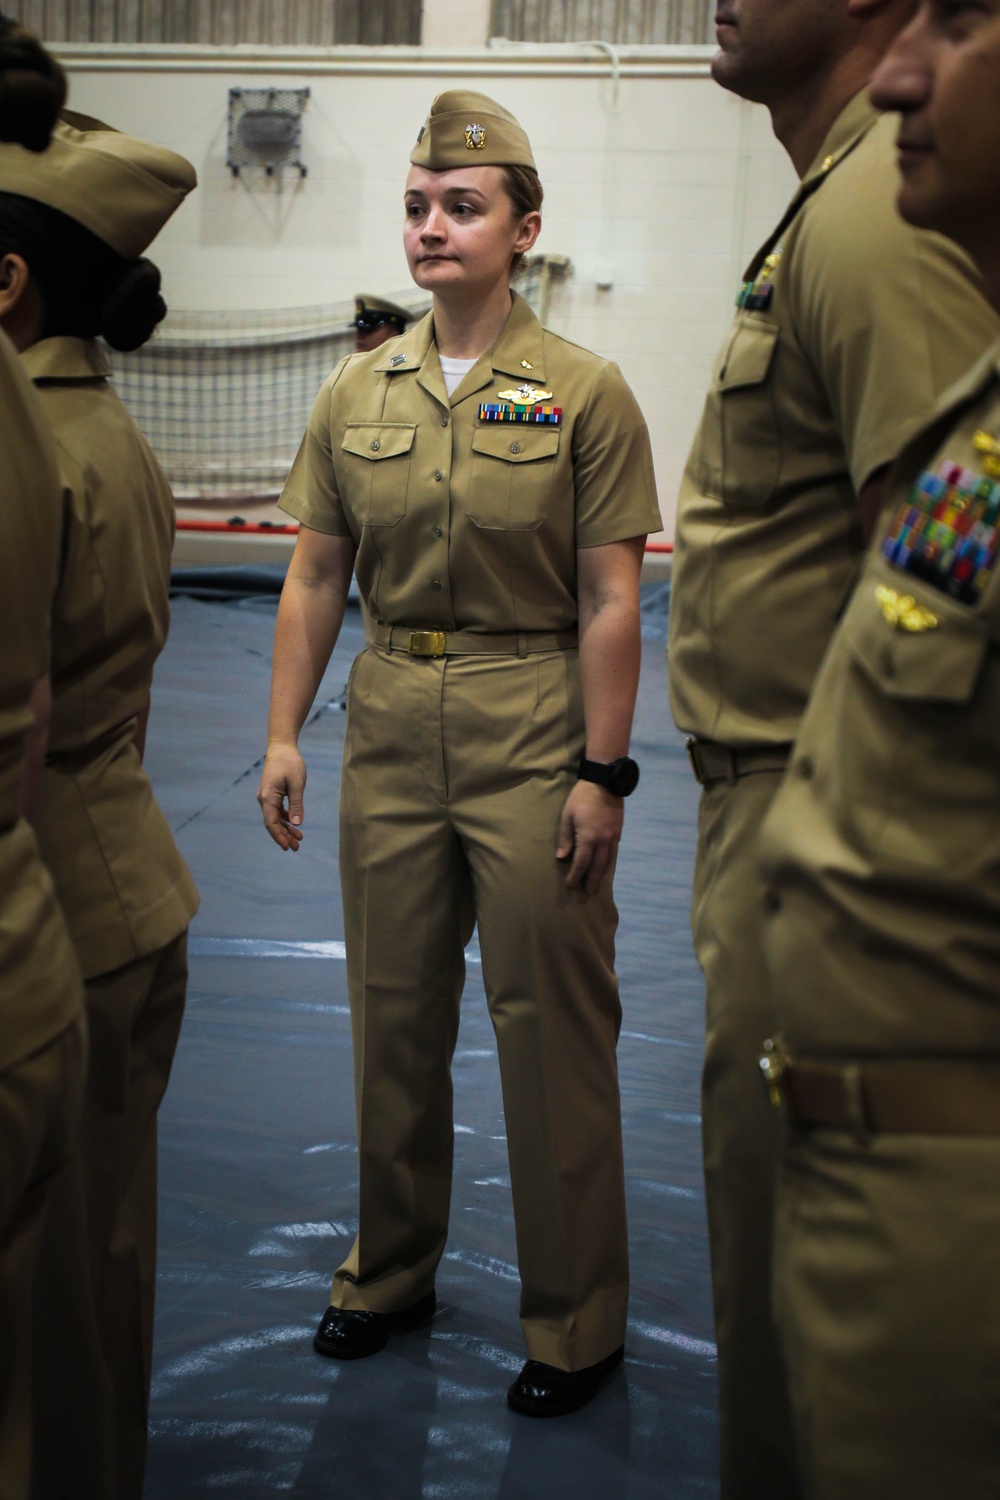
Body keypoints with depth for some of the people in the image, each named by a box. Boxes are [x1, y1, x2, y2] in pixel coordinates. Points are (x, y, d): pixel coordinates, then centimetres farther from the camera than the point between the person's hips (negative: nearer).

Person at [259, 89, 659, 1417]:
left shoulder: (585, 394, -5)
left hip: (533, 732, -4)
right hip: (390, 729, 4)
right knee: (393, 1014, 15)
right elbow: (315, 579, 9)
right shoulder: (357, 395, 7)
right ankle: (391, 1270, 34)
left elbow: (608, 603, -7)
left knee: (552, 1029, 3)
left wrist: (602, 773, -11)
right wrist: (284, 735, 4)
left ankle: (577, 1320, 20)